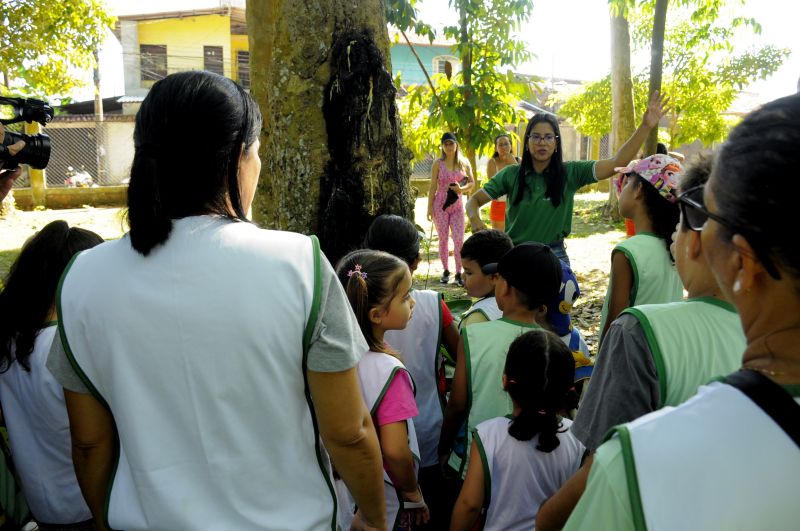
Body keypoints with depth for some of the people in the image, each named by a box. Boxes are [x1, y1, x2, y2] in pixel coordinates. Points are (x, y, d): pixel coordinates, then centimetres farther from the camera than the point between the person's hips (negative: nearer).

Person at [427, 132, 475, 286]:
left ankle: (458, 274, 0)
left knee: (459, 239, -6)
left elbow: (472, 183, 8)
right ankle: (446, 272, 15)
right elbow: (433, 186, 0)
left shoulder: (464, 162, 5)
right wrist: (429, 208, -3)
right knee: (443, 239, 4)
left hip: (457, 204, 1)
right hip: (440, 204, -1)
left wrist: (461, 189, -13)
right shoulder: (438, 163, 0)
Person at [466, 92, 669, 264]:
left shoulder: (571, 172, -4)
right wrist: (474, 218, -23)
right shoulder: (511, 174, -4)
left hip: (554, 257, 0)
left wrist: (645, 127, -19)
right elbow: (475, 200, -1)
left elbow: (617, 163, -11)